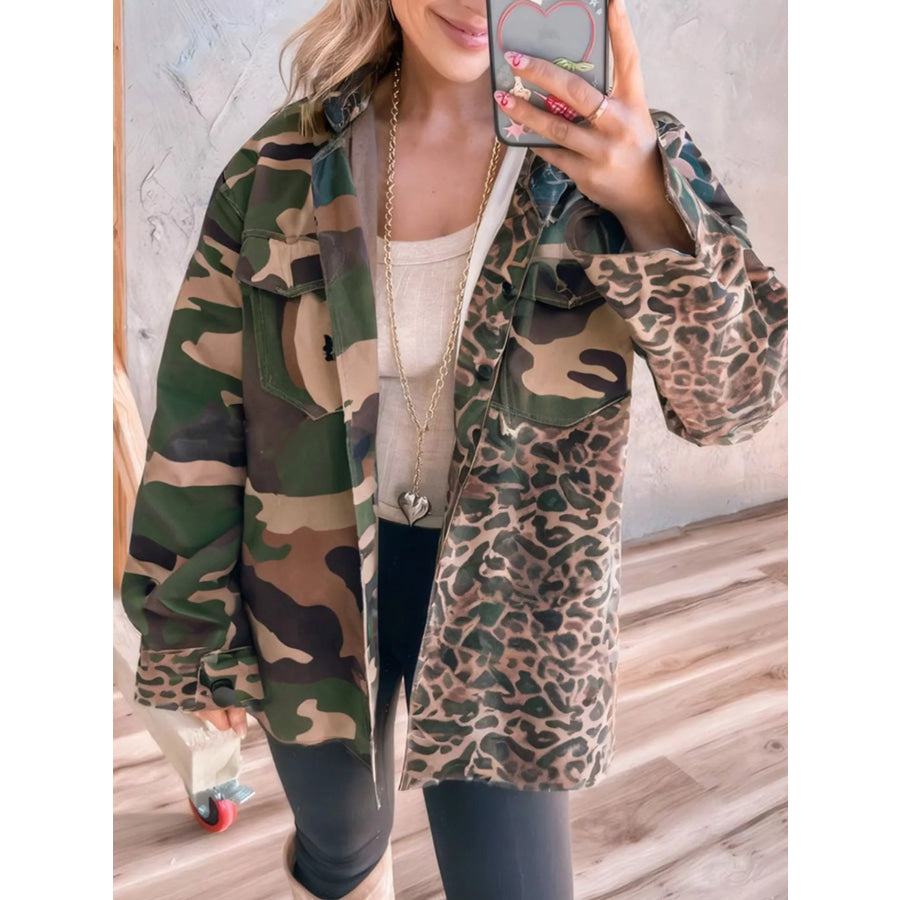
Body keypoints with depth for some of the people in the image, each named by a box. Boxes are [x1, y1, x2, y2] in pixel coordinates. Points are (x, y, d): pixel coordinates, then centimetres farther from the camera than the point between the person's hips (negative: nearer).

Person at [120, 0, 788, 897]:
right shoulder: (285, 167, -8)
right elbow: (203, 410, -3)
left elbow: (733, 399, -22)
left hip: (504, 606, -1)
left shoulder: (605, 157, -11)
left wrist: (651, 207, -40)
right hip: (313, 593, 2)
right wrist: (195, 627, 3)